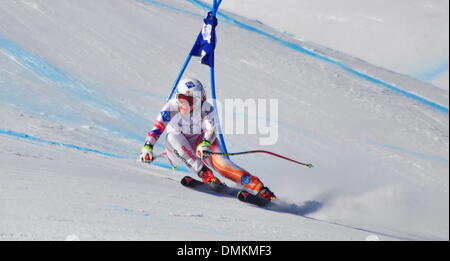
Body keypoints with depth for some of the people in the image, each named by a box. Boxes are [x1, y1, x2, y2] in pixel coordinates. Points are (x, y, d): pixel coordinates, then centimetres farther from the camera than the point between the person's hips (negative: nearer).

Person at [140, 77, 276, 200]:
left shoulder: (206, 109, -19)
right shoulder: (172, 107, -19)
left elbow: (211, 129, -33)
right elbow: (157, 129, -24)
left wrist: (205, 144, -53)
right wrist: (147, 147, -40)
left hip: (200, 143, -1)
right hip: (178, 148, 1)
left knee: (220, 162, -26)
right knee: (173, 136, -33)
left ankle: (258, 187, -31)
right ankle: (205, 174, -39)